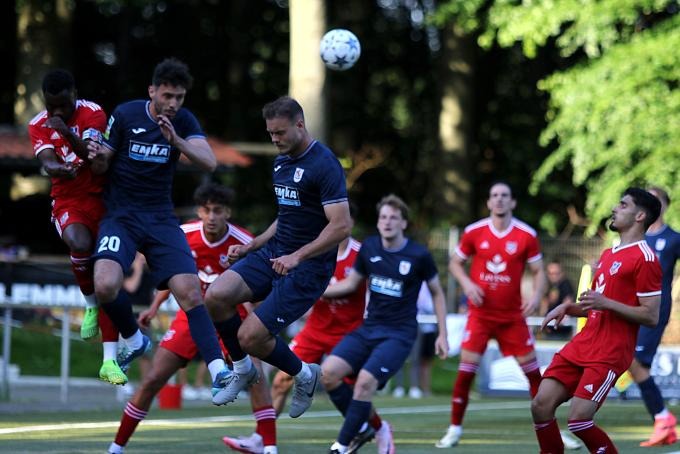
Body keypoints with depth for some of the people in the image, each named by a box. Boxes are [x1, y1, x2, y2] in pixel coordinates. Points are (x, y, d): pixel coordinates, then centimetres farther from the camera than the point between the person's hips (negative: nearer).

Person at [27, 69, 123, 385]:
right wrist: (56, 168, -41)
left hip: (101, 199, 0)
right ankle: (90, 305, -5)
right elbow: (47, 161, -17)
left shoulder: (93, 114, -7)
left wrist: (68, 133, -37)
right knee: (80, 244, -34)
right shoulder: (38, 126, -1)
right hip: (67, 202, 0)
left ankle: (110, 360, -5)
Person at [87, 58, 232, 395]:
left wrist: (177, 140, -28)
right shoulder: (125, 115, -6)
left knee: (189, 292, -15)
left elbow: (209, 163, -12)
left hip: (161, 219, 2)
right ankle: (133, 340, 4)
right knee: (105, 285, -25)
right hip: (121, 215, -2)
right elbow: (103, 165, 4)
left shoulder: (184, 121, 0)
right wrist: (97, 156, -21)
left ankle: (218, 370, -16)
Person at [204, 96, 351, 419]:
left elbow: (341, 225, -22)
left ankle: (304, 375, 15)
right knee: (216, 296, -15)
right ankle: (243, 369, 8)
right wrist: (252, 245, 14)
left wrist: (297, 257, -26)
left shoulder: (324, 165, -16)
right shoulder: (281, 162, 12)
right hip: (273, 253, 8)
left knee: (250, 336, -15)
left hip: (308, 267, -8)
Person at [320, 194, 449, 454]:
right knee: (328, 373, -15)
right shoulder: (369, 247, 3)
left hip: (399, 334, -5)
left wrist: (442, 335, 3)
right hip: (368, 328, 5)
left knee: (365, 381, -25)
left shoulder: (419, 256, -8)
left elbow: (437, 293, 5)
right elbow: (350, 284, 15)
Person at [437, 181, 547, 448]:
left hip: (512, 314, 0)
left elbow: (538, 271, 3)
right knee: (466, 368, -7)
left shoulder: (527, 235, -5)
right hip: (480, 313, 0)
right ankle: (455, 429, 4)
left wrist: (536, 295, -16)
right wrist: (466, 284, -10)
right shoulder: (474, 232, -3)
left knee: (531, 369, 1)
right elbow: (454, 263, 9)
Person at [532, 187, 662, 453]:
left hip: (609, 354, -9)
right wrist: (567, 308, 11)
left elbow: (651, 316, -14)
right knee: (541, 405, -2)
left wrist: (606, 303, -21)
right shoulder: (608, 254, 19)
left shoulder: (645, 258, -10)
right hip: (582, 345, 9)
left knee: (578, 420, -17)